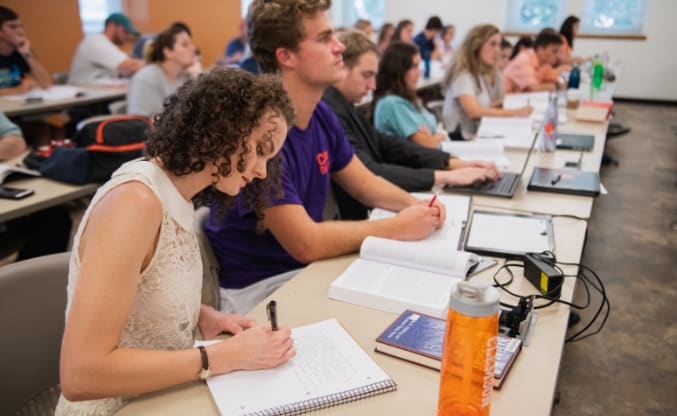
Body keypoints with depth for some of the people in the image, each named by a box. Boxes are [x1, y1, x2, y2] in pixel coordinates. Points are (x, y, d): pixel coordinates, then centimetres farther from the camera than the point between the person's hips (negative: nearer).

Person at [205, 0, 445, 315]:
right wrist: (397, 228, -19)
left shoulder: (321, 114, 1)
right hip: (257, 286, -7)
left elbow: (365, 183, 12)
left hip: (308, 265, 8)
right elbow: (305, 243, -27)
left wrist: (415, 205, -8)